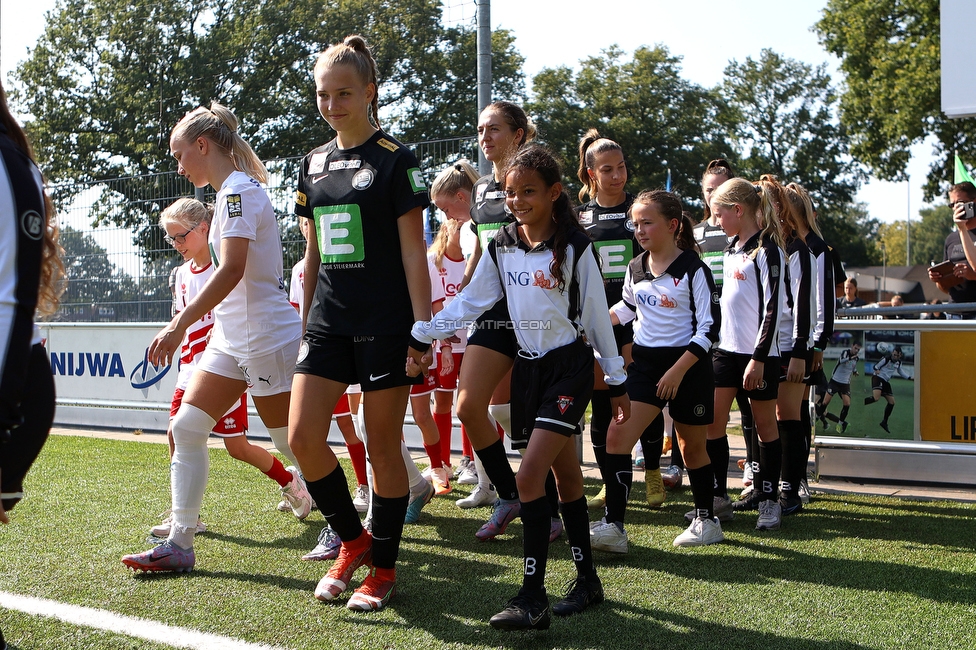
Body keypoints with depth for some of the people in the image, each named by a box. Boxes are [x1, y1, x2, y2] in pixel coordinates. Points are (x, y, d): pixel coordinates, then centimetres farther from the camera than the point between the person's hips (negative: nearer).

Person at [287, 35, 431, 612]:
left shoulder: (395, 160, -5)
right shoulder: (314, 165, 12)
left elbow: (413, 249, -7)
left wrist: (423, 326, -11)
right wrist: (304, 322, 15)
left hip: (384, 322, -5)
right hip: (329, 321, 6)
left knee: (383, 446, 1)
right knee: (302, 436, -5)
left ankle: (384, 567, 15)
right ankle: (353, 541, 16)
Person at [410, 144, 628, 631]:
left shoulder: (575, 247, -9)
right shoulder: (501, 248, 4)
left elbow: (597, 315, -4)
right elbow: (468, 303, 7)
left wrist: (617, 381, 1)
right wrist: (418, 332, -4)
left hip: (569, 366, -5)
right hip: (528, 366, 5)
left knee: (530, 477, -16)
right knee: (564, 476, 13)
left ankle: (532, 599, -13)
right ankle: (587, 580, 24)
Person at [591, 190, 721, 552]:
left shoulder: (693, 270, -12)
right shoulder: (635, 269, 5)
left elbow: (709, 328, -14)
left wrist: (678, 370, -20)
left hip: (688, 365, -5)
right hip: (645, 362, 5)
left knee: (692, 445, 10)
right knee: (617, 434, -12)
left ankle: (706, 520, 31)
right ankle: (613, 527, -13)